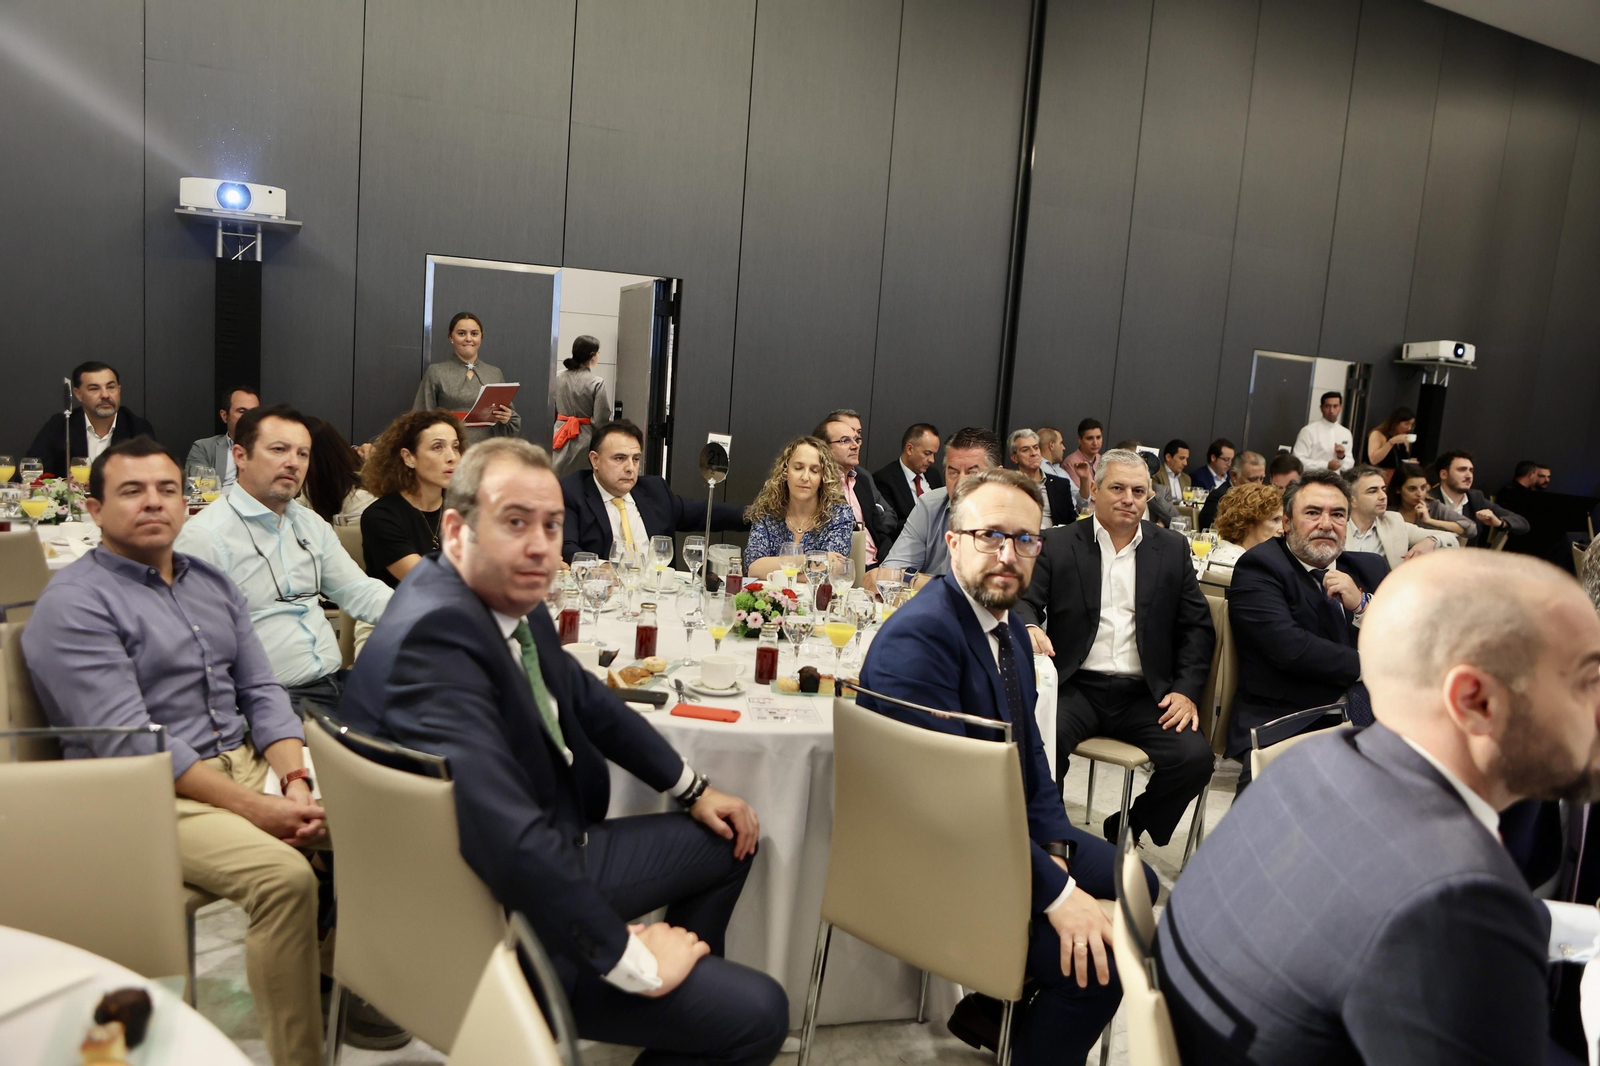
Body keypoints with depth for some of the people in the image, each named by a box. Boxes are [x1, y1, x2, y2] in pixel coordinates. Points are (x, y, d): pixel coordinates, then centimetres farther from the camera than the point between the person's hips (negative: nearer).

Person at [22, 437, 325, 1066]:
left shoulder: (211, 584, 15)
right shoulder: (73, 604, -7)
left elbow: (261, 691, 11)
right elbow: (127, 741, -17)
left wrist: (295, 780, -8)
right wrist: (256, 808, -21)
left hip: (252, 763, 7)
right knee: (283, 874, -30)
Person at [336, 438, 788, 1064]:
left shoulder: (510, 596, -4)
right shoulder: (434, 633, -32)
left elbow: (585, 699, 14)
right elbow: (510, 839, -38)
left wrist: (694, 790, 15)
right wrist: (632, 960, -26)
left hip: (553, 852, 9)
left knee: (728, 839, 23)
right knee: (757, 1013, -9)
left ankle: (690, 992, 40)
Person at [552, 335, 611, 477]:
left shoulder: (558, 377, 1)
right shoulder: (597, 382, -13)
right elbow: (601, 420, -11)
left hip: (560, 434, 5)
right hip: (584, 437, -4)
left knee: (555, 479, 10)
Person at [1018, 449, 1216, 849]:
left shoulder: (1172, 549, 12)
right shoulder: (1058, 543, 7)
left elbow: (1197, 626, 11)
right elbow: (1025, 601, 0)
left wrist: (1187, 691, -3)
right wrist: (1029, 628, -26)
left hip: (1144, 694, 2)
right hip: (1076, 686, -2)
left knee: (1195, 756, -22)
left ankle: (1127, 828, 7)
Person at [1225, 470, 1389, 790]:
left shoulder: (1370, 568, 17)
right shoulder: (1258, 567, -2)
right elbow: (1289, 648, -14)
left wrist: (1361, 604, -6)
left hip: (1365, 717, 6)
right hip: (1281, 722, -6)